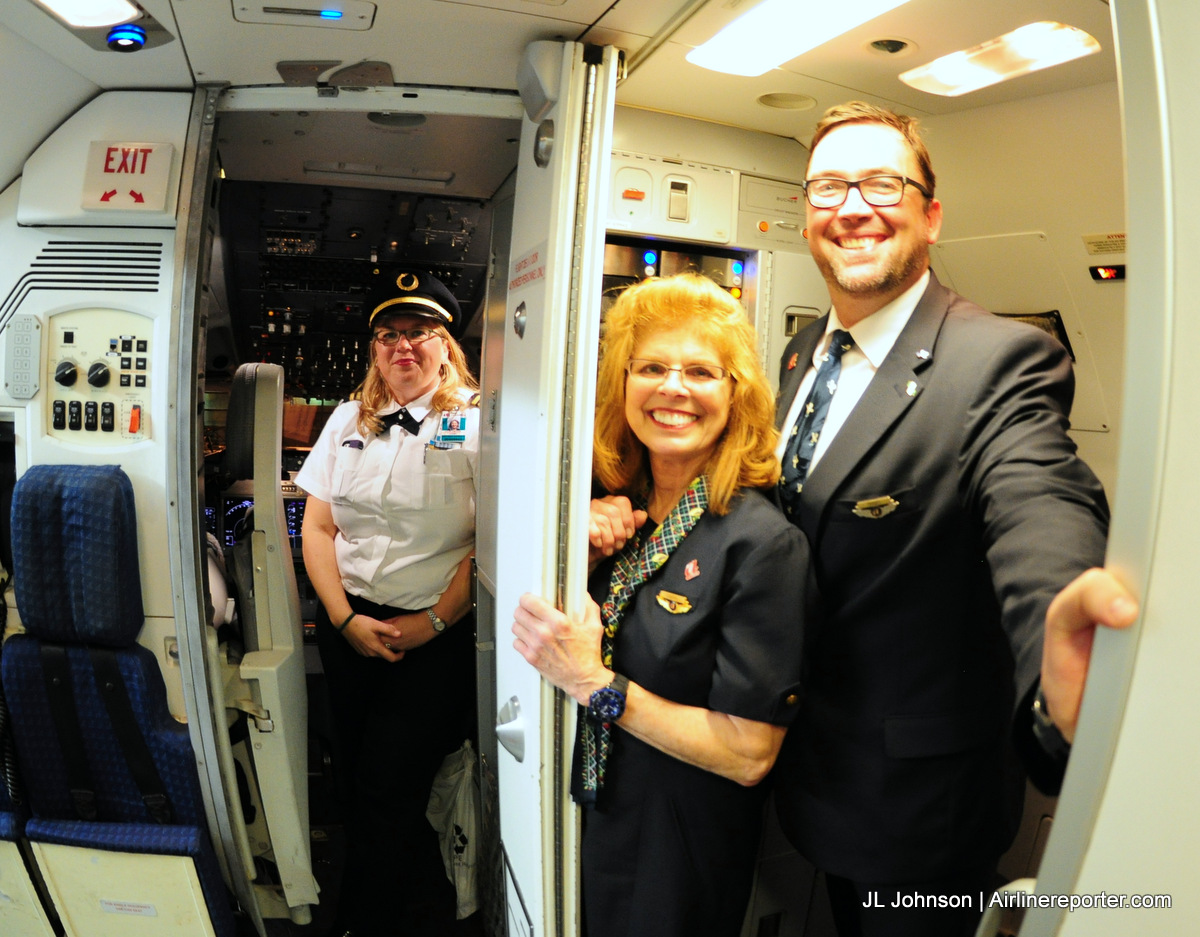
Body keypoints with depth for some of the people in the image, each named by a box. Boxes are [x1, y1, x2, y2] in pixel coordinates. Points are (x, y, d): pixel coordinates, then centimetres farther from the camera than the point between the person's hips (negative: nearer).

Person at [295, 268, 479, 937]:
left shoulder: (477, 421, -5)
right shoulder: (349, 421, 10)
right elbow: (317, 527, 8)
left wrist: (434, 621, -13)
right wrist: (346, 618, -3)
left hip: (439, 636, -5)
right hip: (348, 624, 5)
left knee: (386, 789, -1)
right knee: (355, 779, 11)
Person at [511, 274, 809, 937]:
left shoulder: (763, 543, -22)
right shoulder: (619, 510, -4)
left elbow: (749, 753, -22)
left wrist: (595, 684, -26)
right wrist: (579, 554, -13)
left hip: (682, 856, -5)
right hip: (599, 819, 5)